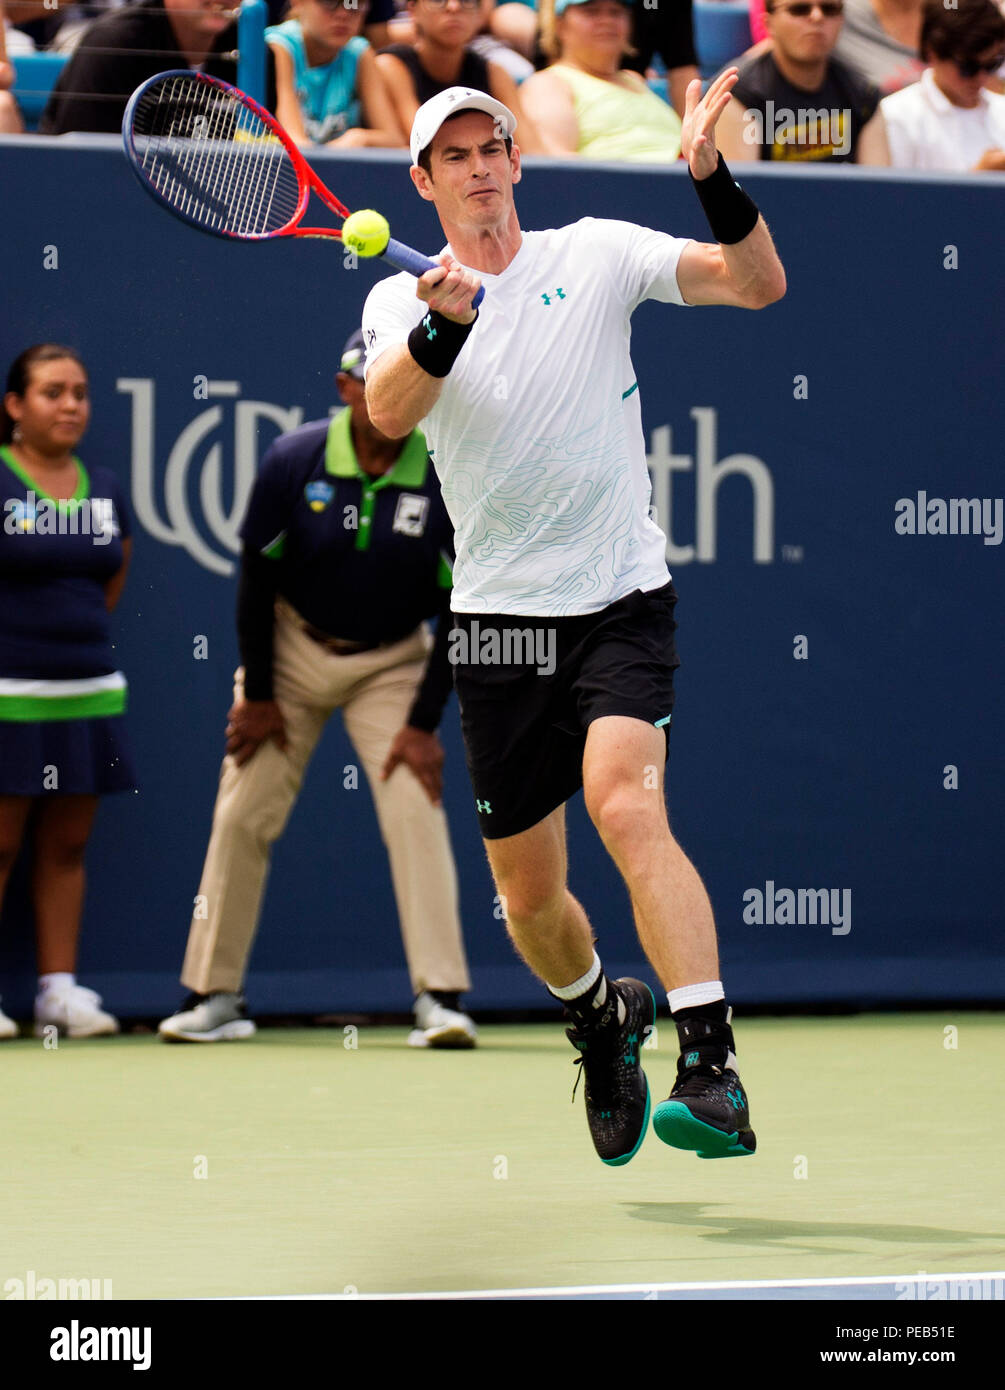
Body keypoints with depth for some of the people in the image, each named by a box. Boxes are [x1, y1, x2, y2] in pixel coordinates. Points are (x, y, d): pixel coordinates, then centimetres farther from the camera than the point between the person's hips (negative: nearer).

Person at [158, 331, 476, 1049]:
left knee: (416, 809, -16)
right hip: (294, 647, 1)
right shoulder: (294, 460, -16)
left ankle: (440, 999, -13)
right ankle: (215, 996, 11)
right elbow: (258, 577, -6)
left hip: (392, 661, -1)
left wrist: (424, 723, -15)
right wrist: (257, 692, -4)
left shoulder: (447, 480, -17)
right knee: (243, 815, 0)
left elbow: (458, 610, -12)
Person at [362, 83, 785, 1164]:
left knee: (627, 808, -28)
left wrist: (713, 181, -24)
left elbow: (759, 284, -7)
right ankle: (603, 1019, 41)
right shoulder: (403, 300, 4)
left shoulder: (596, 255, 2)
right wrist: (446, 325, -36)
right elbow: (389, 412, -17)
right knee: (528, 898, 9)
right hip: (497, 620, 3)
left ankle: (712, 1070, -34)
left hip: (620, 600, -2)